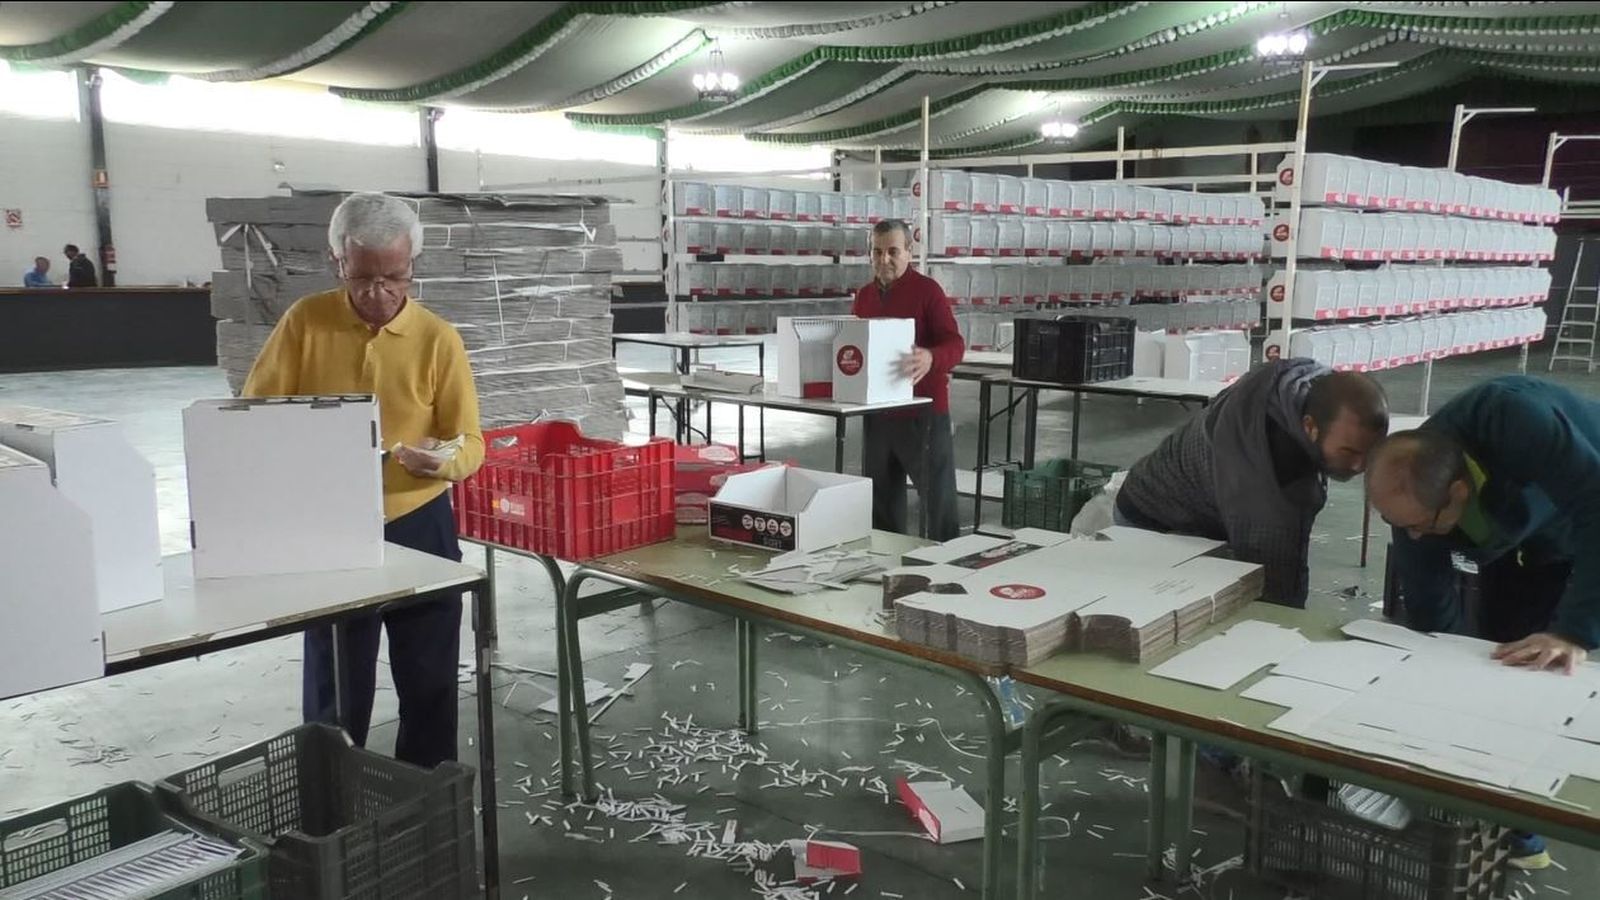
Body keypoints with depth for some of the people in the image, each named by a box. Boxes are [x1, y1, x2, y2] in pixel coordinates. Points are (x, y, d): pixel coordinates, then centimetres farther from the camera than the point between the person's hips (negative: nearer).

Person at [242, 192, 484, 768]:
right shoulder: (305, 321, -3)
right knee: (335, 688, 10)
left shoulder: (438, 339, -5)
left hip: (419, 527, 0)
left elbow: (470, 443, -5)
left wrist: (443, 460, -28)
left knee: (428, 681, 10)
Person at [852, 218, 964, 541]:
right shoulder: (865, 295, 12)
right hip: (878, 413, 6)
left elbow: (955, 344, -16)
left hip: (923, 414, -6)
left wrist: (931, 358, -36)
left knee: (937, 497, -1)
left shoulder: (927, 290, -7)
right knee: (882, 501, 13)